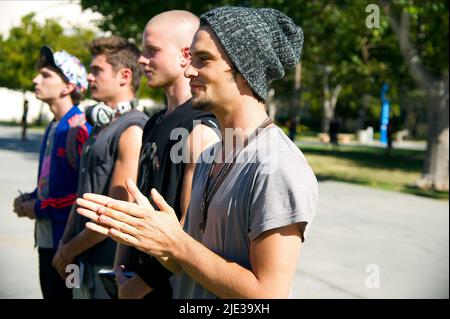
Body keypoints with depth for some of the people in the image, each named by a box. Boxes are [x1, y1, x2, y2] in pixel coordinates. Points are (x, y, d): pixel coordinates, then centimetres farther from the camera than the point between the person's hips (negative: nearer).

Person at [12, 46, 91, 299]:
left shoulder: (79, 128, -16)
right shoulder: (53, 128, 13)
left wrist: (41, 208, -13)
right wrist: (30, 199, 6)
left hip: (67, 242, -9)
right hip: (46, 239, 9)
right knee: (50, 293, 16)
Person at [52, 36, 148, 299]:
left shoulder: (133, 130, -17)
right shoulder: (101, 128, 13)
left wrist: (69, 250, -10)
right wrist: (65, 244, 8)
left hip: (109, 266, -8)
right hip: (83, 262, 8)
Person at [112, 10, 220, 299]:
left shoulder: (201, 129, -18)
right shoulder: (156, 124, 10)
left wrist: (142, 283, -14)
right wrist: (122, 268, 6)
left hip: (171, 286, -8)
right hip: (137, 280, 8)